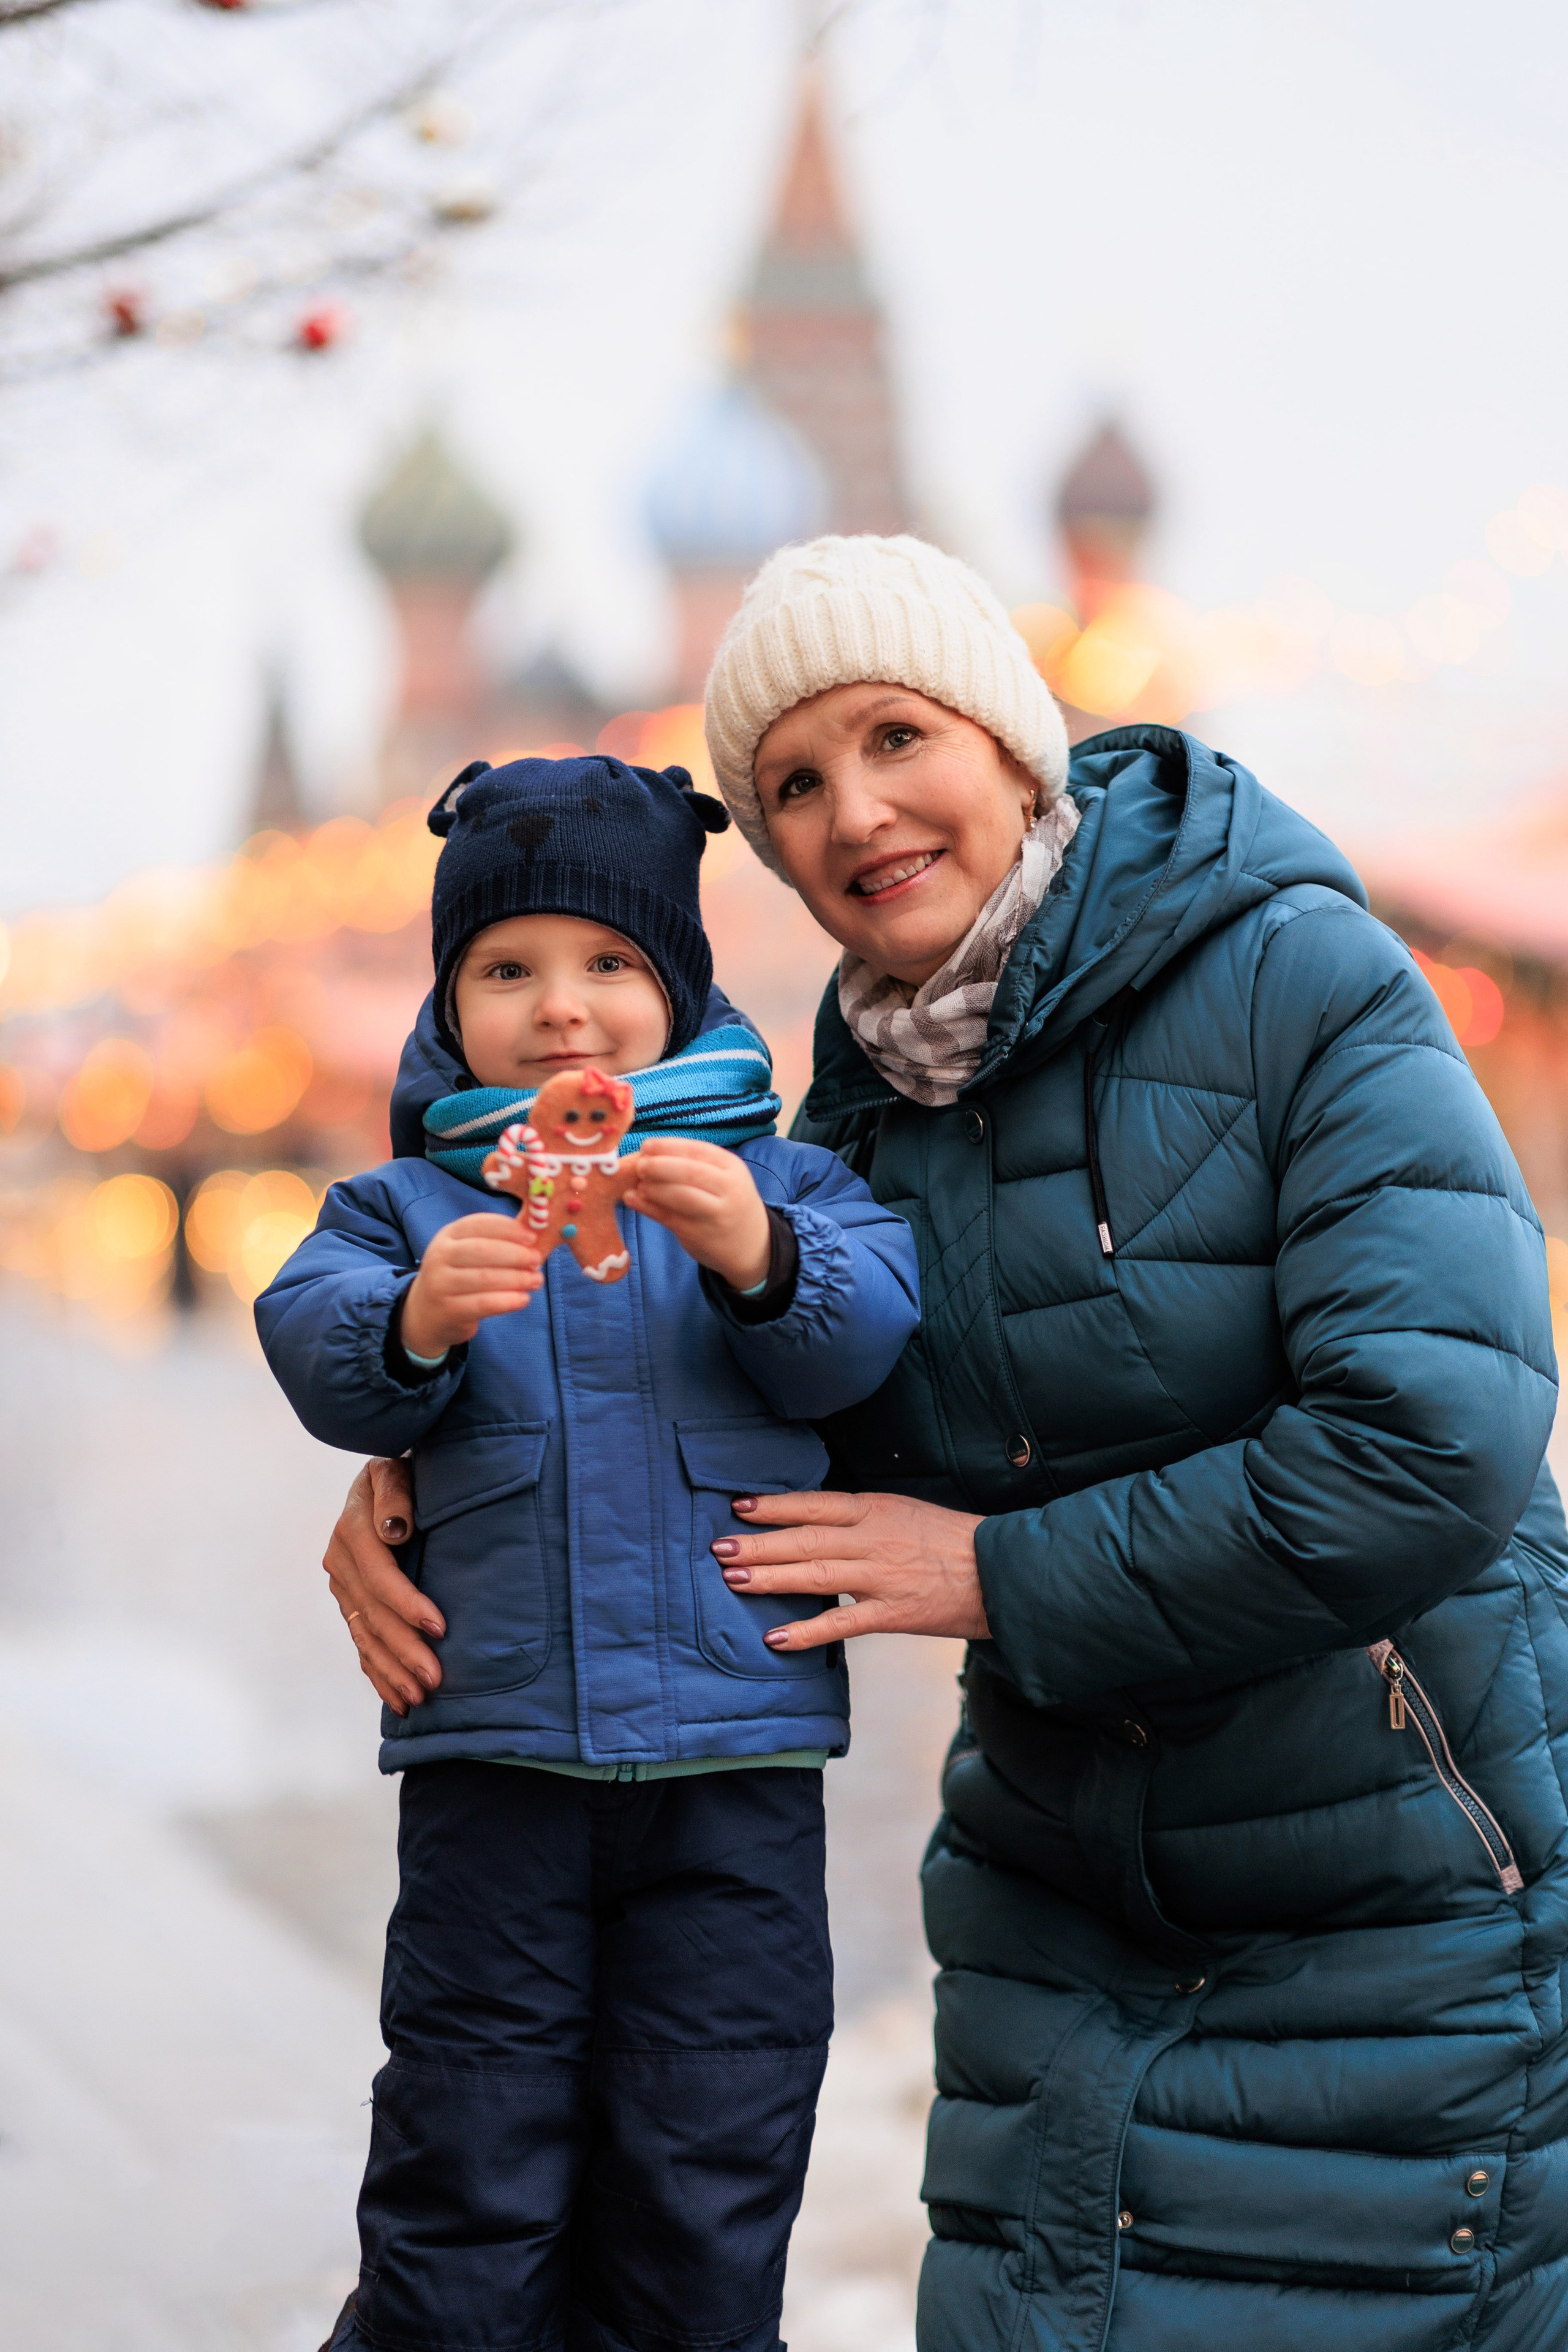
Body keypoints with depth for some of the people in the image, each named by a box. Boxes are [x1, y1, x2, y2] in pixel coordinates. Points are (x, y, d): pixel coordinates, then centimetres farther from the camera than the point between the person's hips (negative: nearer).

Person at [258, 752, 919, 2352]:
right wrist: (414, 1321, -29)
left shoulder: (776, 1183, 9)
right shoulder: (404, 1206, 11)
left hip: (732, 1756, 0)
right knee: (470, 2186, 3)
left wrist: (760, 1260, -29)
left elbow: (864, 1339, -8)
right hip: (491, 1756, 0)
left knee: (707, 2200, 6)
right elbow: (317, 1353, -7)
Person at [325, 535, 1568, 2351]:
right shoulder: (869, 1100, 3)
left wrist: (1000, 1570, -18)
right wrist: (416, 1469, -1)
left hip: (1407, 1898, -5)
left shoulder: (1303, 983, -16)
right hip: (1070, 1898, 5)